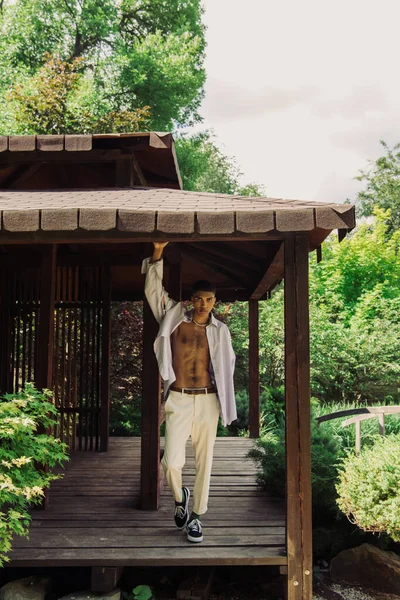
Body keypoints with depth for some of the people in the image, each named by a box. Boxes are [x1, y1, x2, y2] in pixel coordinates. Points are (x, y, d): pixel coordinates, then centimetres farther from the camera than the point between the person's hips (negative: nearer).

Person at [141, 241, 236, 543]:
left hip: (207, 401, 2)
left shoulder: (220, 330, 4)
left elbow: (227, 364, 12)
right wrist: (158, 252, -13)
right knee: (172, 462, -11)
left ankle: (196, 516, 22)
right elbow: (154, 289, -4)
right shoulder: (175, 318, 1)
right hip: (178, 400, -1)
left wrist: (223, 402, 10)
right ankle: (179, 497, 22)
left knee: (204, 462, 6)